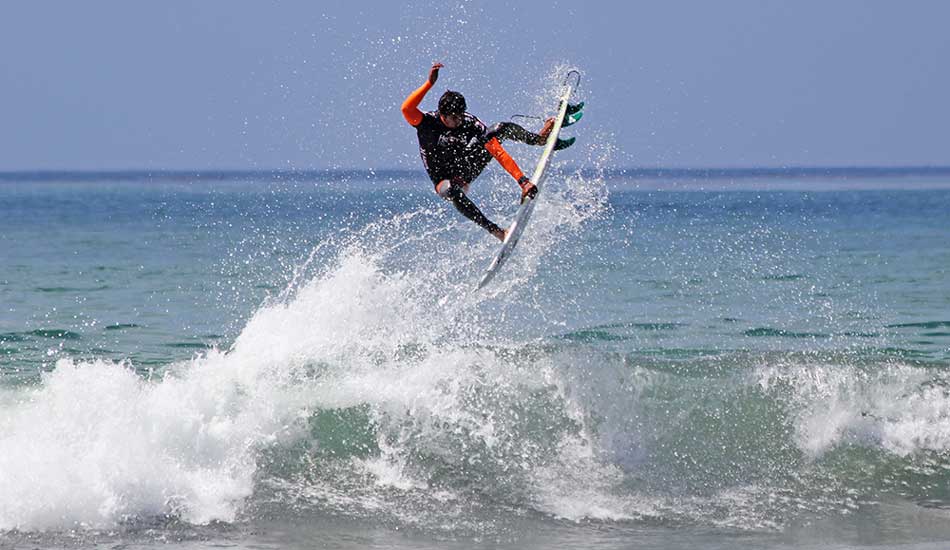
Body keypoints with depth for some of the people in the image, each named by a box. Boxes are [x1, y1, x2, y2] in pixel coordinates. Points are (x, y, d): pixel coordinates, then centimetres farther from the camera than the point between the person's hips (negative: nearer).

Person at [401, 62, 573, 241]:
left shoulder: (469, 123, -14)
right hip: (445, 181, -4)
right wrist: (430, 83, -48)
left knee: (500, 129, -10)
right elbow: (406, 108, -41)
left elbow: (499, 153, -19)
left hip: (466, 171, 4)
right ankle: (496, 231, -46)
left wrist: (521, 179, -28)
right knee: (453, 191, -45)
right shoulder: (427, 122, -19)